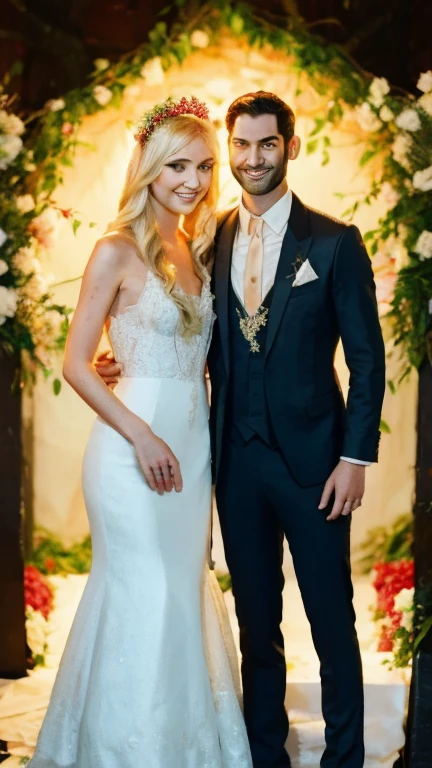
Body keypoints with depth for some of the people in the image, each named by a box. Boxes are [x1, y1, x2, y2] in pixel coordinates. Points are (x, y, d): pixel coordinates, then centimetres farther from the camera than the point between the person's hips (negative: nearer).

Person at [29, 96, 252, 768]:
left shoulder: (197, 250, 11)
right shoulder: (118, 252, -9)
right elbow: (75, 363, -11)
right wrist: (142, 436, -17)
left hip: (192, 443, 7)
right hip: (135, 446, -7)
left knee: (186, 593, 13)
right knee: (144, 599, -2)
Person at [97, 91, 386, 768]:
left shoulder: (334, 242, -4)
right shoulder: (211, 241, 7)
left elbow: (367, 359, -5)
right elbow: (205, 343, 12)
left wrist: (356, 458, -10)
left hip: (310, 458, -3)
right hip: (236, 458, 4)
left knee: (332, 622, 5)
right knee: (257, 622, 15)